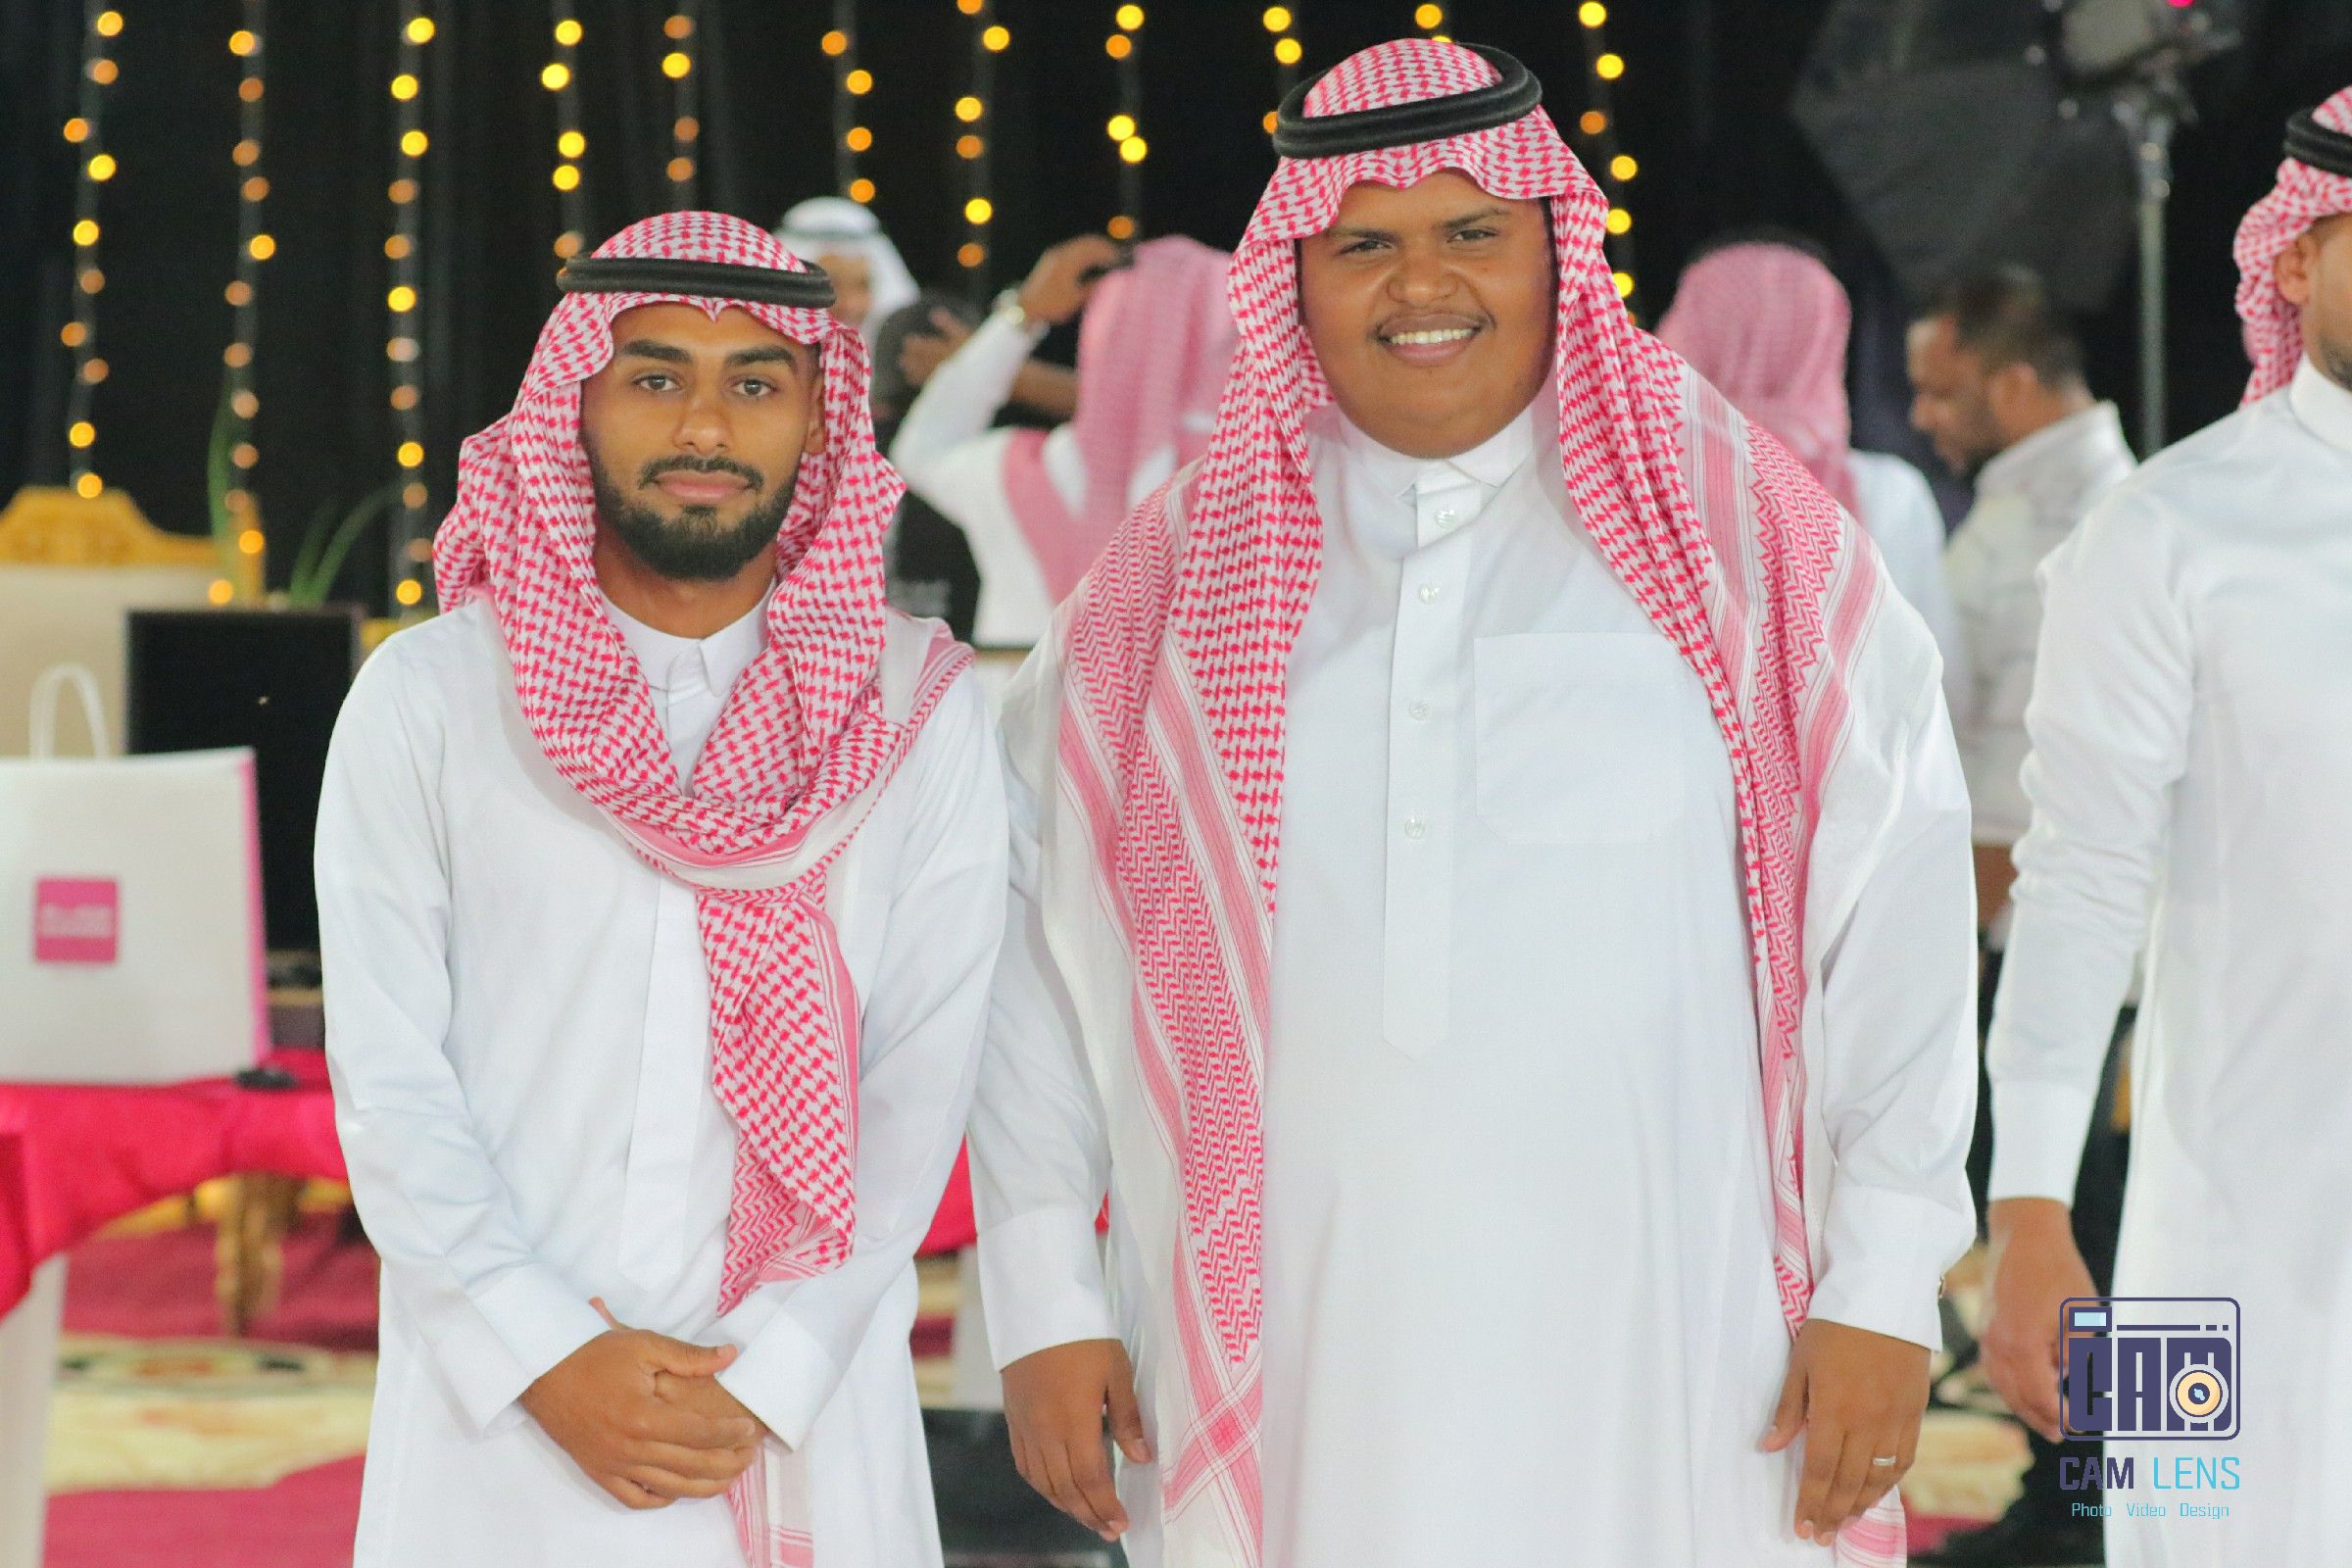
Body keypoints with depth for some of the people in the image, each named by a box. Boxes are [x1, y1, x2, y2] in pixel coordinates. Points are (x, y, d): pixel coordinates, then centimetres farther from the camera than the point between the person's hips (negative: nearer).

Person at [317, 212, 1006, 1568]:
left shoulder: (919, 711, 2)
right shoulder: (427, 697, 1)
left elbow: (920, 1086, -2)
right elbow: (387, 1077, -2)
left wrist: (762, 1378, -11)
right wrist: (552, 1359, -11)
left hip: (806, 1427, 0)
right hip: (495, 1427, 0)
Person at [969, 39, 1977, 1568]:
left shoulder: (1746, 542, 2)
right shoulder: (1175, 579, 8)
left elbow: (1894, 913, 0)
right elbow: (1036, 949, 10)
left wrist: (1882, 1296, -4)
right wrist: (1045, 1310, 7)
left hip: (1658, 1371, -1)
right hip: (1284, 1372, 2)